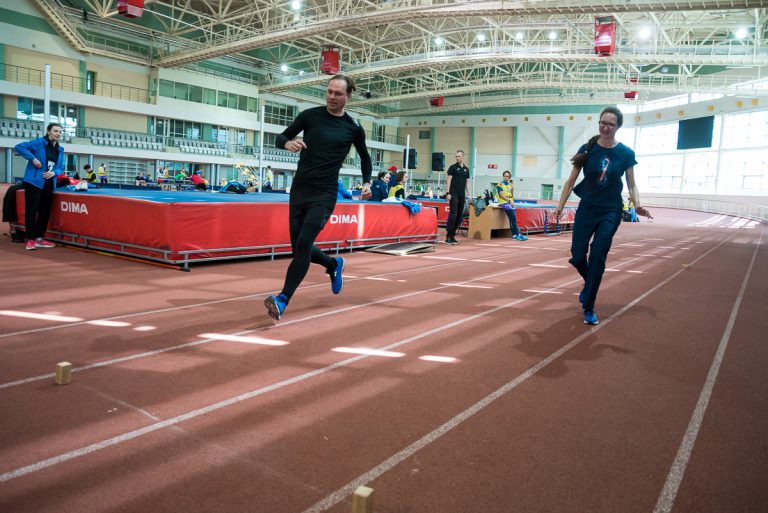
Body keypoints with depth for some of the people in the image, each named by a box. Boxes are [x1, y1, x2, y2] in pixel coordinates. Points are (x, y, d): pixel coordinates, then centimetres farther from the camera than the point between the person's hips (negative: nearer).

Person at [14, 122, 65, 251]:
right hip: (34, 182, -7)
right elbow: (19, 147, -11)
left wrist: (54, 173, -8)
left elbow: (60, 167, 13)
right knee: (31, 211, -4)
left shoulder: (60, 150, 11)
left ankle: (39, 238, 20)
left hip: (49, 184, 7)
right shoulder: (39, 142, -7)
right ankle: (30, 239, 2)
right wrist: (33, 158, -19)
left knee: (45, 211, 10)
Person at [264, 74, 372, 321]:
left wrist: (366, 182, 7)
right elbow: (280, 137, 7)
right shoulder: (310, 115, 3)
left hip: (324, 194, -3)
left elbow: (365, 157, 19)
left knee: (303, 245, -17)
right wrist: (288, 143, -16)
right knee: (299, 248, 9)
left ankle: (282, 300, -14)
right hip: (299, 190, 3)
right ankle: (334, 264, 38)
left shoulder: (353, 128, 2)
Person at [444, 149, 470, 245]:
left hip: (462, 195, 6)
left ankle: (453, 235, 13)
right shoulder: (453, 167, 0)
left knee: (460, 216, 6)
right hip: (454, 194, -5)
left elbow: (467, 182, 17)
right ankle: (448, 236, -11)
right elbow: (449, 180, -4)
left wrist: (468, 194, 10)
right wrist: (448, 193, -12)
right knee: (453, 215, -13)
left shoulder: (466, 169, 14)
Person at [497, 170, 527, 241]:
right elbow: (502, 195, -11)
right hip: (504, 203, -7)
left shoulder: (510, 184, 18)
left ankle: (514, 235, 1)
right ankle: (518, 234, -20)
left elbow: (512, 195, 16)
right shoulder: (500, 184, -1)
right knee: (513, 218, -18)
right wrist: (509, 200, -17)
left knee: (513, 218, -2)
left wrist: (512, 188, 0)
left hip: (510, 203, 7)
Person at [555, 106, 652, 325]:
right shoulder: (587, 149, -4)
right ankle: (589, 284, 34)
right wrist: (560, 205, -6)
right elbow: (571, 181, 0)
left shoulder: (626, 153, -4)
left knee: (597, 258, -6)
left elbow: (632, 185, 3)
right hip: (587, 208, 1)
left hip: (611, 211, -1)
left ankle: (588, 308, 6)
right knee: (577, 256, 0)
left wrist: (637, 205, -15)